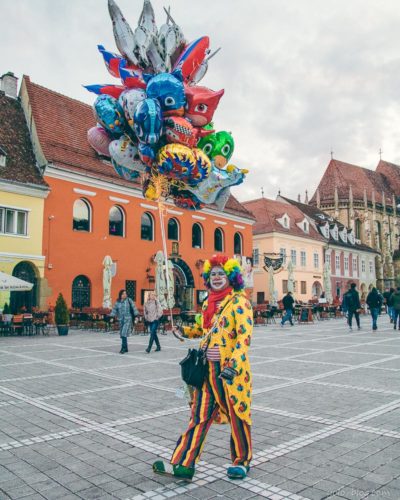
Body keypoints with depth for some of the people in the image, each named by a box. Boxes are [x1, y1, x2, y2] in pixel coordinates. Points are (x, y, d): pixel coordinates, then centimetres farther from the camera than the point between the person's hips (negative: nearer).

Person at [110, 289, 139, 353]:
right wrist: (112, 315, -11)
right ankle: (126, 348, 21)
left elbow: (134, 307, -5)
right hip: (121, 320, 4)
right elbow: (114, 309, 5)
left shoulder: (129, 300, -2)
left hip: (128, 319, -4)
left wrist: (136, 314, -17)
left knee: (124, 334, -15)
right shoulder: (117, 302, 7)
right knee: (122, 334, 8)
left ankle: (123, 348, -12)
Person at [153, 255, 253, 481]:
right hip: (208, 369, 6)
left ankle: (242, 461, 29)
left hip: (232, 369, -6)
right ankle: (183, 465, 14)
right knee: (199, 416, 9)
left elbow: (245, 336, -19)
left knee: (237, 414, 9)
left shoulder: (239, 302, -10)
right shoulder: (208, 303, 11)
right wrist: (184, 331, 11)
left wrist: (233, 365, -28)